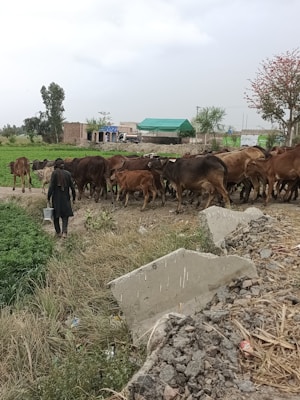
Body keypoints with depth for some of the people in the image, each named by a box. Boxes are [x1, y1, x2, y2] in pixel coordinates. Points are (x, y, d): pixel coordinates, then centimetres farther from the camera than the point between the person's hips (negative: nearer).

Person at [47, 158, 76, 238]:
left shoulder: (54, 173, -9)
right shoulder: (68, 173, 0)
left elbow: (51, 186, -13)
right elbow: (72, 187, 1)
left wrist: (48, 197, -7)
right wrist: (73, 197, 11)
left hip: (56, 198, -2)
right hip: (65, 198, 2)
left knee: (56, 216, 14)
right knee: (65, 215, 10)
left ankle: (58, 232, 20)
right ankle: (64, 232, -7)